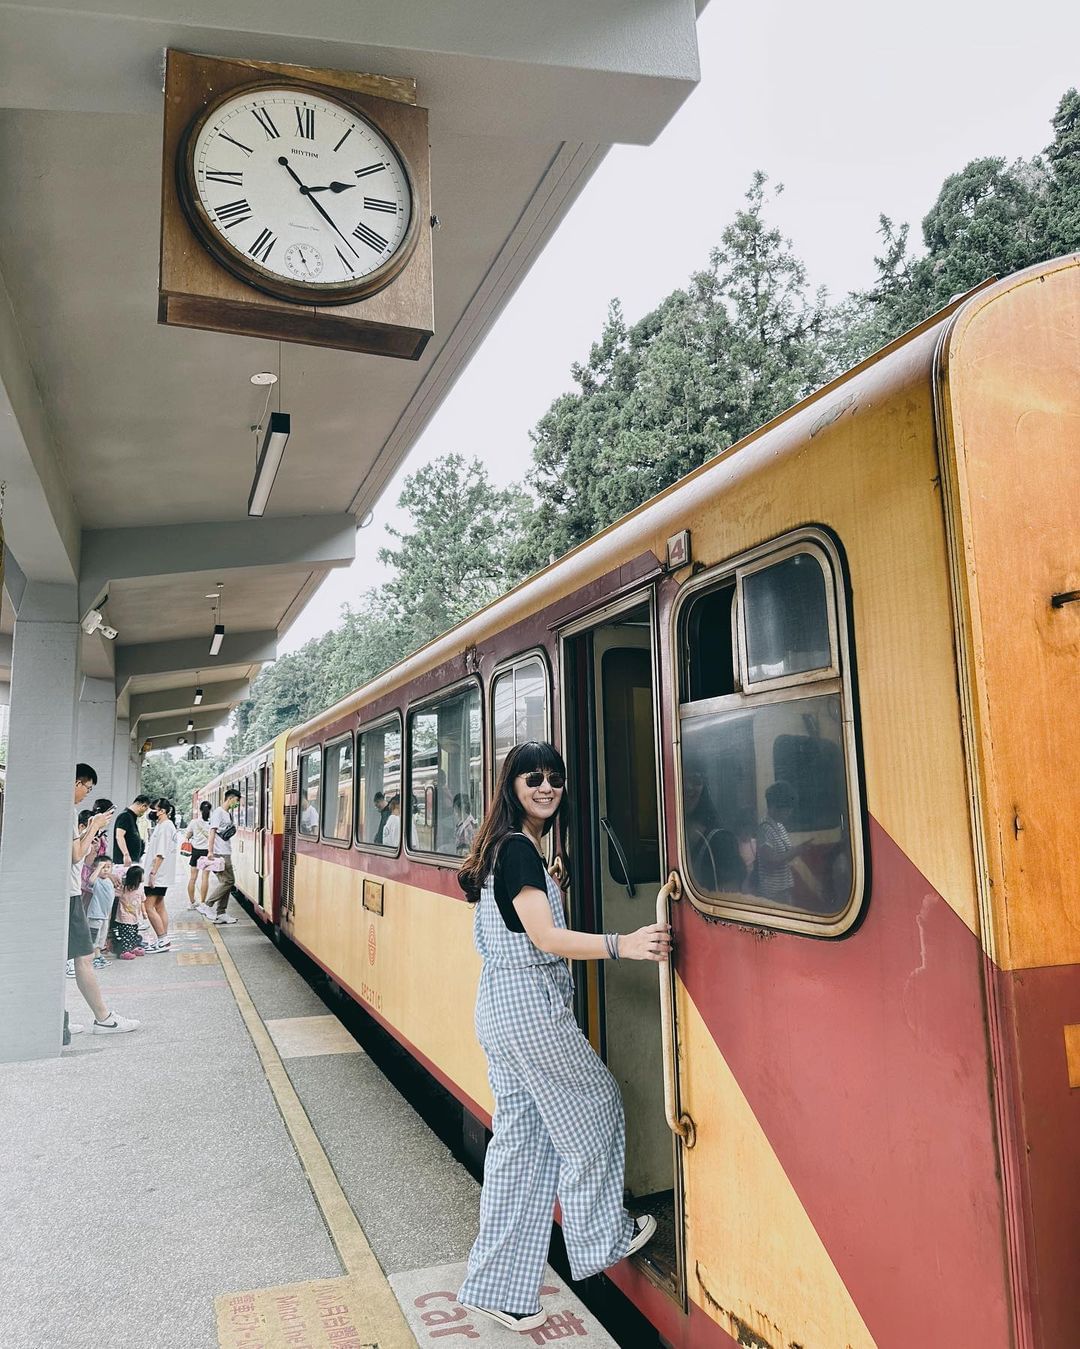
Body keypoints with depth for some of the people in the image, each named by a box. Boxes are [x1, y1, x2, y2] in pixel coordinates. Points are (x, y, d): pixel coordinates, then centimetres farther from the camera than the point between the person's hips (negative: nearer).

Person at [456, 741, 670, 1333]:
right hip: (530, 1006, -9)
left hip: (502, 1006, 9)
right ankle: (603, 1236, 30)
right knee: (595, 1106, 11)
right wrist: (622, 945, -36)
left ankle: (497, 1285, 23)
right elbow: (545, 937, -28)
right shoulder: (519, 849, -18)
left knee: (518, 1137, 14)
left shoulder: (507, 847, 12)